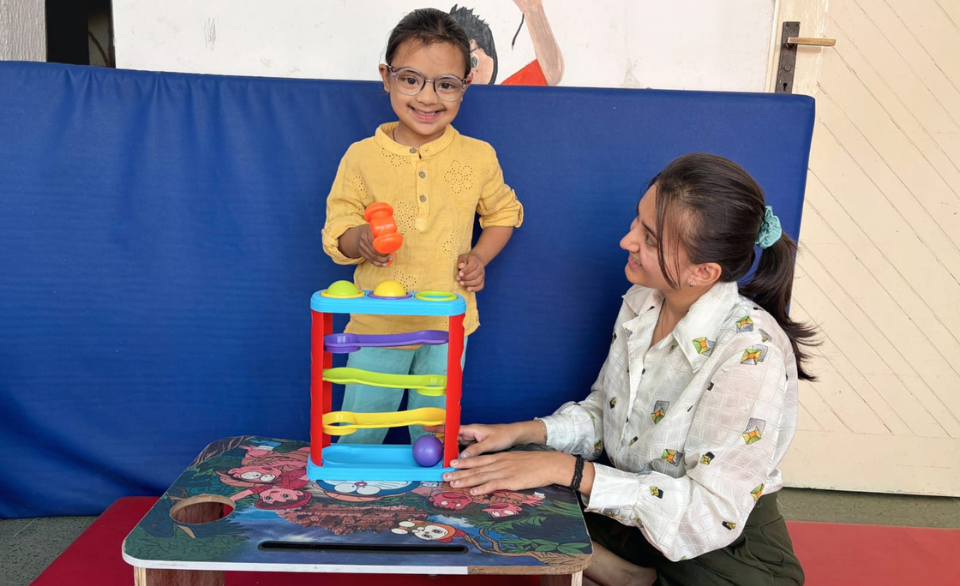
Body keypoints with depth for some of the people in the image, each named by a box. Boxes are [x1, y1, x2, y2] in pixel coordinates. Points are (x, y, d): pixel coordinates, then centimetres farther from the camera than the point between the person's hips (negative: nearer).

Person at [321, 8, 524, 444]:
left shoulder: (479, 157, -3)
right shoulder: (361, 156, -7)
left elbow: (503, 213, 13)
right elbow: (336, 230, -5)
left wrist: (479, 257, -3)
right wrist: (359, 240, -27)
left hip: (447, 327, 1)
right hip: (377, 324, 0)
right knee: (356, 439, 12)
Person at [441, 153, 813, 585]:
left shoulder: (751, 354, -28)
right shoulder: (641, 303, -5)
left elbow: (712, 516, -28)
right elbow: (603, 414, 7)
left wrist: (566, 468, -29)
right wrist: (523, 432, -10)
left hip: (727, 549, -6)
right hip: (637, 517, 7)